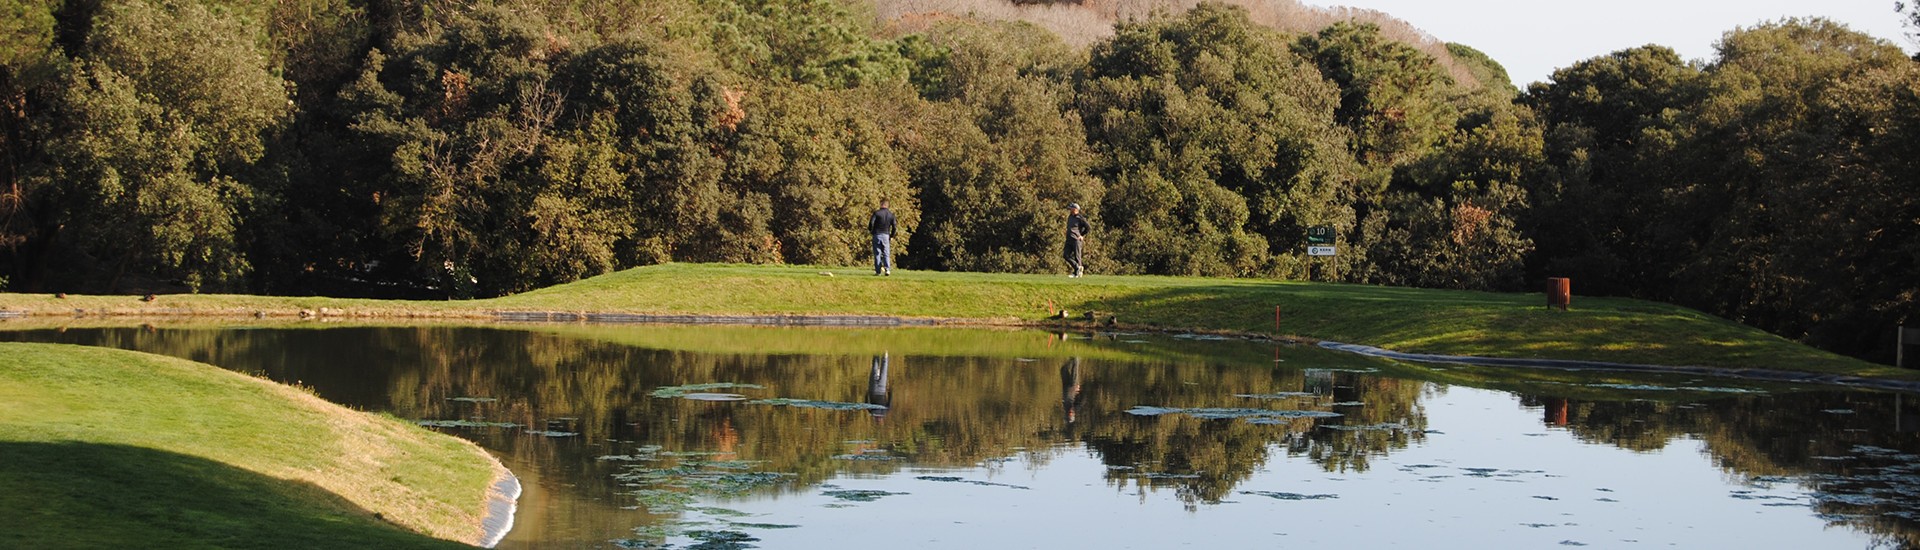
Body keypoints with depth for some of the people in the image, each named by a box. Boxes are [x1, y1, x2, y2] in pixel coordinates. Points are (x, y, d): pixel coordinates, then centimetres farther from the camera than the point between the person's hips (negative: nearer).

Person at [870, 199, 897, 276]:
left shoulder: (876, 213, -6)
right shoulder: (891, 214, 4)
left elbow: (871, 224, -11)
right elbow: (894, 227, 3)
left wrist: (870, 230, 10)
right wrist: (892, 236, 16)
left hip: (877, 235, -2)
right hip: (886, 235, 2)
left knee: (877, 254, 2)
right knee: (886, 254, 5)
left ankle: (878, 271, 0)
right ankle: (887, 269, -13)